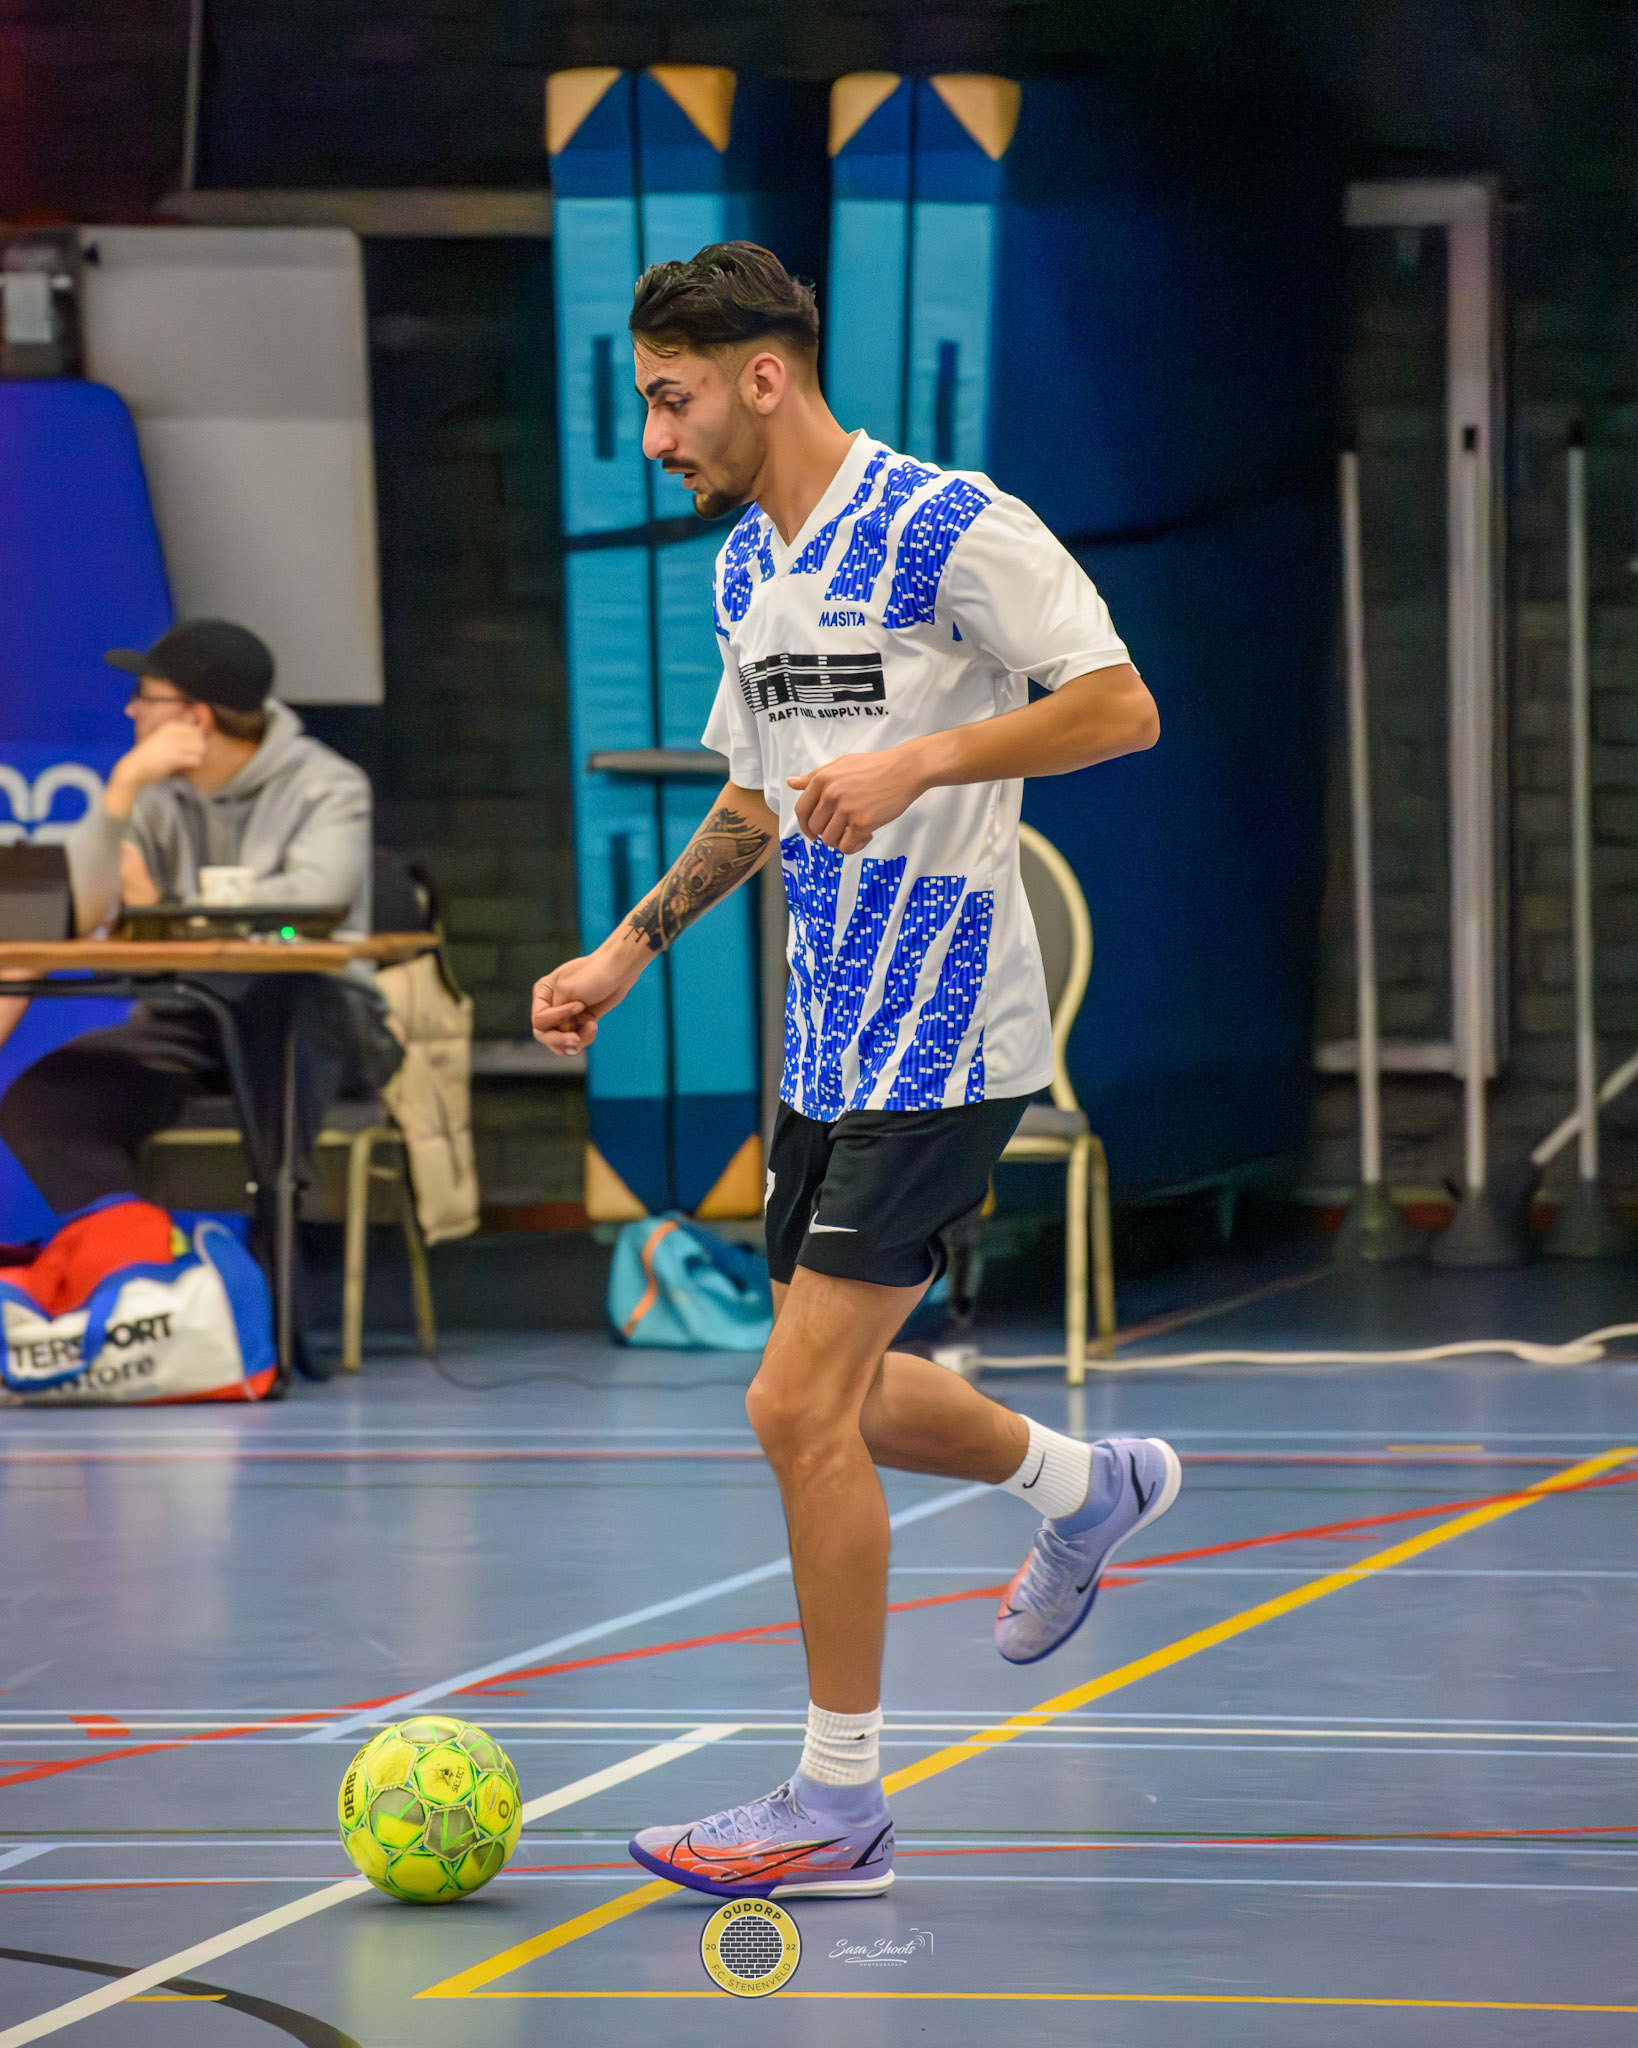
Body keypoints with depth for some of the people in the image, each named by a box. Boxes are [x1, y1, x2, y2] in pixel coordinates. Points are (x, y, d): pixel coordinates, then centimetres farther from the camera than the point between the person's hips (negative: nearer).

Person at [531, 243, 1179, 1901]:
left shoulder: (951, 530, -14)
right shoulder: (744, 567, 12)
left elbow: (1120, 707, -16)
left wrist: (920, 759, -26)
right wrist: (630, 946, 15)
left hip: (940, 1040, -9)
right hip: (827, 1039, 9)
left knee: (799, 1406, -11)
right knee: (834, 1395, 16)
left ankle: (838, 1807, -1)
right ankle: (1086, 1485, 44)